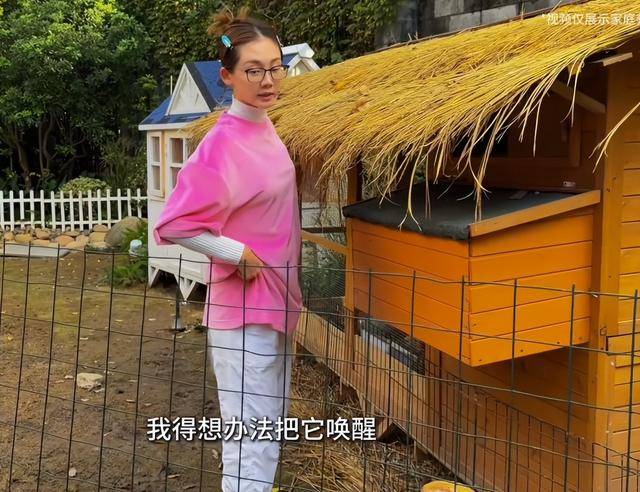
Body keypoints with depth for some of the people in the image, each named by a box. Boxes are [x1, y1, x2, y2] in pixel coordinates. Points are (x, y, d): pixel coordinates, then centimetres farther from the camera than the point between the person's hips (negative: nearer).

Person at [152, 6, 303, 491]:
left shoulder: (265, 127, 4)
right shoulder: (223, 143, -22)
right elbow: (173, 224, -24)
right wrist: (238, 254, -19)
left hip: (277, 298, 9)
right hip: (244, 304, -9)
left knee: (273, 424, 22)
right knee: (251, 432, 0)